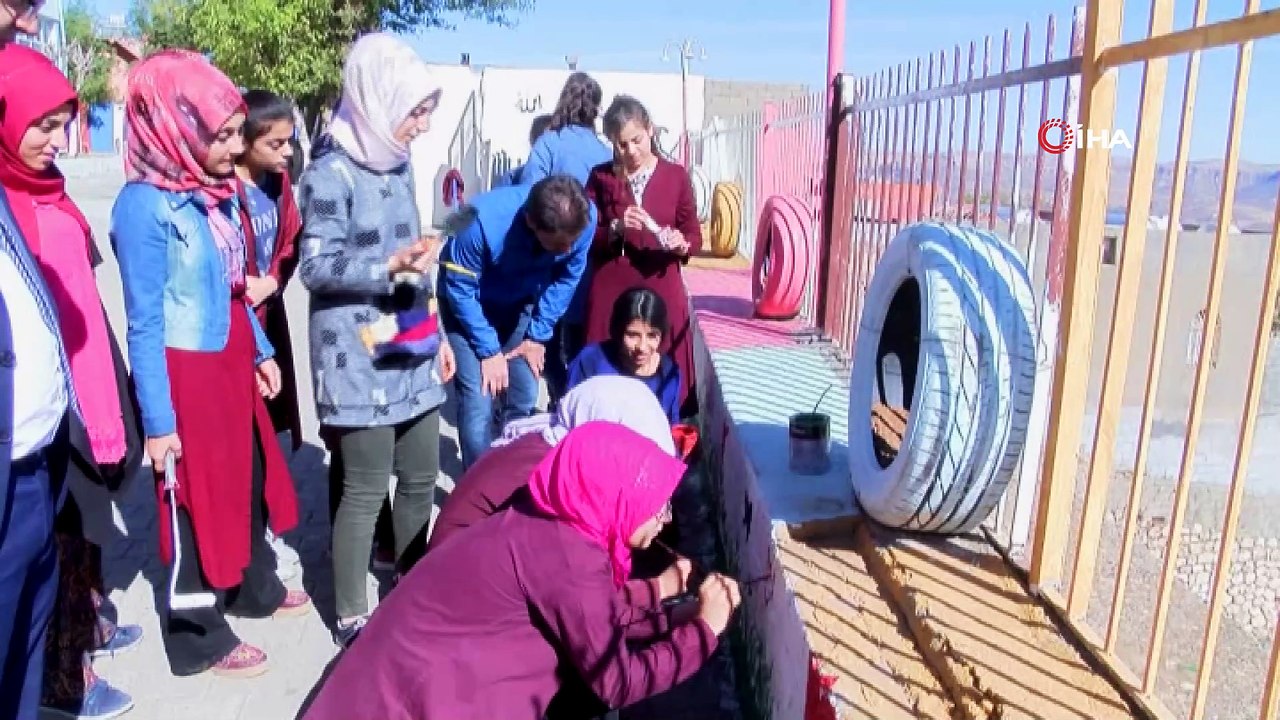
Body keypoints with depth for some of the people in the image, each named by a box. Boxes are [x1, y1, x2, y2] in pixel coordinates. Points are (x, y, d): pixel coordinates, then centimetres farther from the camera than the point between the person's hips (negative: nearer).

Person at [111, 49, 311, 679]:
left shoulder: (215, 189, 2)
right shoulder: (144, 206, -19)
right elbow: (144, 325, -17)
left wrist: (260, 352, 18)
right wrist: (157, 422, -15)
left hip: (229, 361, 8)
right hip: (185, 373, -7)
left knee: (248, 479, 22)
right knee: (197, 500, 7)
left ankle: (256, 588, 45)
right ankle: (199, 638, 27)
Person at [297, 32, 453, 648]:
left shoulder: (399, 164, 12)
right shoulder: (331, 174, -12)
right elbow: (316, 267, -13)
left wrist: (436, 333, 17)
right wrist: (391, 266, -26)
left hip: (410, 353, 8)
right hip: (358, 360, -8)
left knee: (421, 480, 14)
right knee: (366, 492, 1)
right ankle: (351, 618, 19)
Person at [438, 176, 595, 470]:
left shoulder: (584, 218, -27)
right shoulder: (485, 222, -38)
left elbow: (566, 278, -8)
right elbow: (460, 290, -23)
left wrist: (537, 336, -9)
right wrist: (489, 351, -20)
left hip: (522, 303, 4)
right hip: (470, 304, -3)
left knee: (525, 399, 2)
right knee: (478, 404, -13)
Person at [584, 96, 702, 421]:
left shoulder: (676, 175, 2)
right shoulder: (600, 177, 4)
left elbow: (695, 236, 5)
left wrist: (681, 245, -16)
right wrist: (616, 227, -16)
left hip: (661, 291, 0)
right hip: (609, 291, 1)